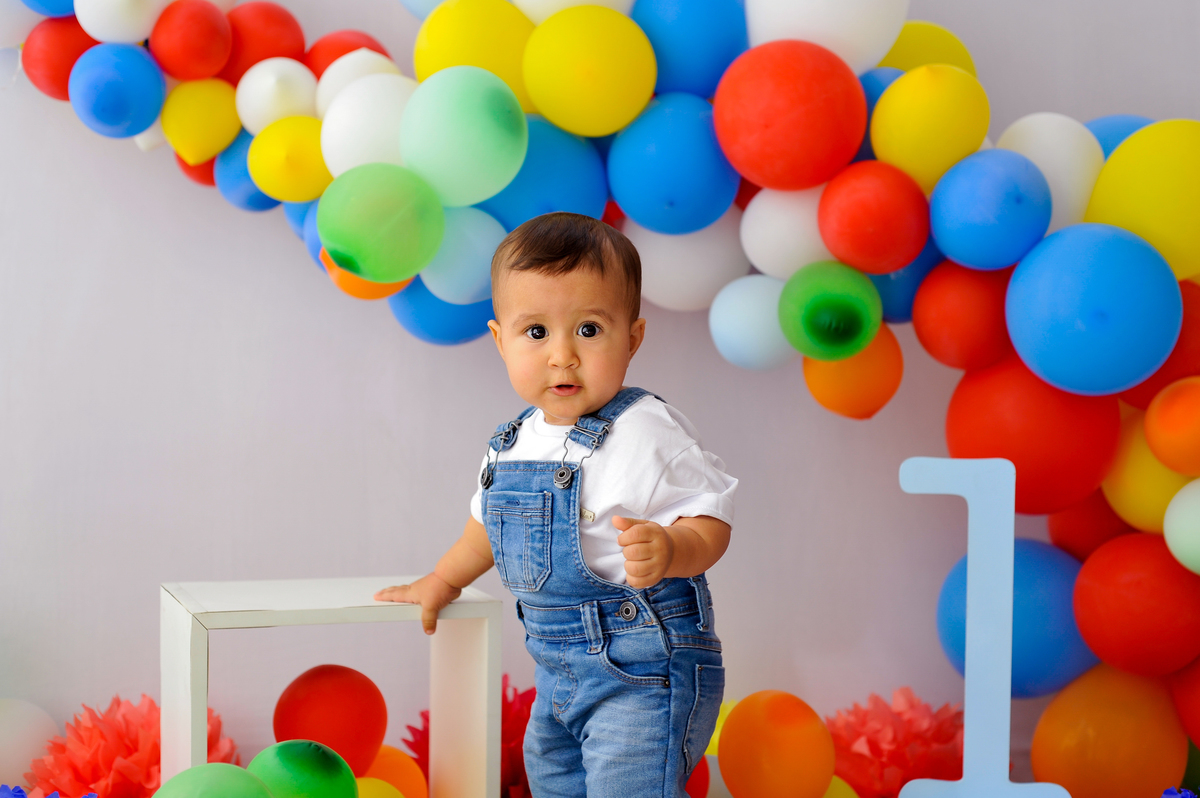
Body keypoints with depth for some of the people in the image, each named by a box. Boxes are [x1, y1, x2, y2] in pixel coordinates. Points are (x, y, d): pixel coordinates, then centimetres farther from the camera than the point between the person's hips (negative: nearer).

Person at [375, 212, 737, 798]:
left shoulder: (645, 432, -18)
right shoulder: (514, 443, 6)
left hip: (642, 667, -8)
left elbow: (710, 522, -19)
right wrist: (443, 580, 32)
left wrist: (668, 549, -39)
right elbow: (490, 521, 24)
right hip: (559, 665, 8)